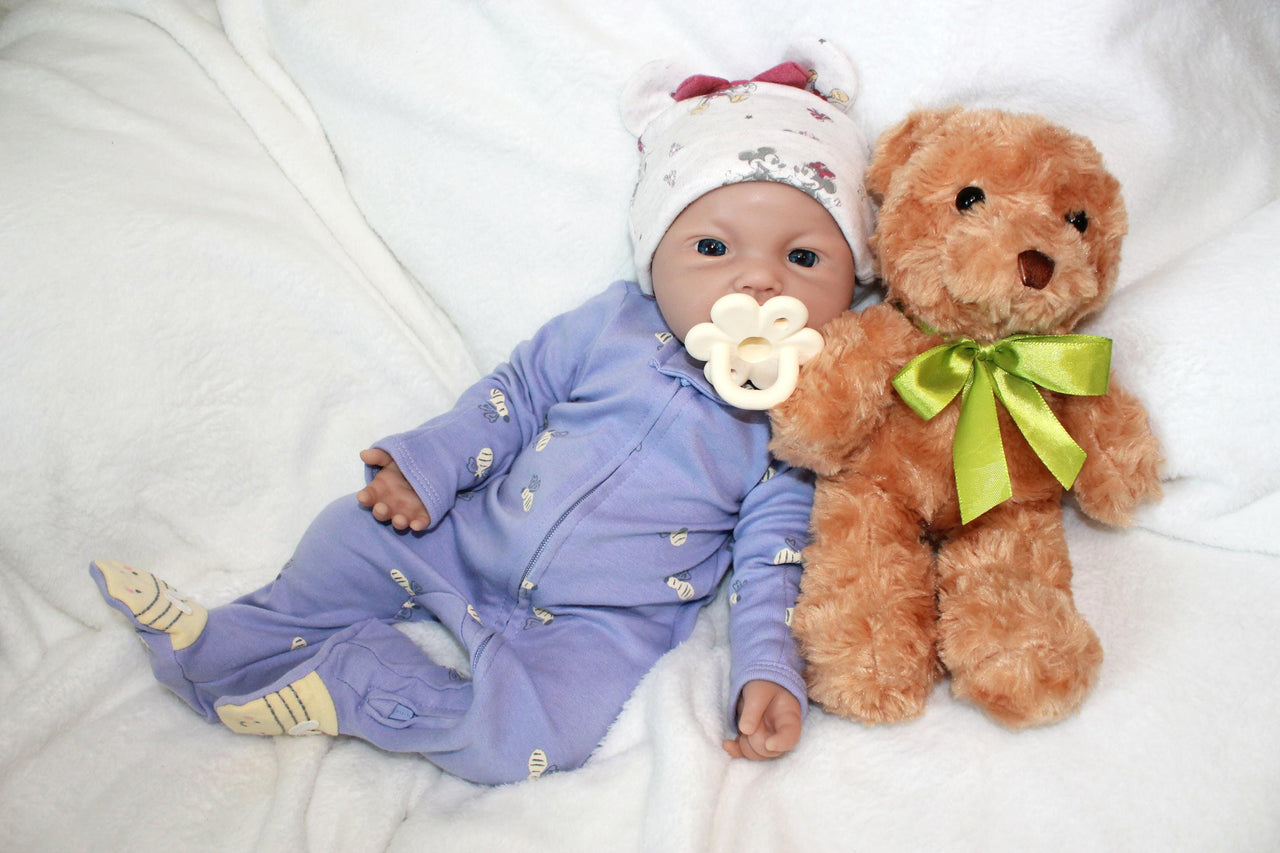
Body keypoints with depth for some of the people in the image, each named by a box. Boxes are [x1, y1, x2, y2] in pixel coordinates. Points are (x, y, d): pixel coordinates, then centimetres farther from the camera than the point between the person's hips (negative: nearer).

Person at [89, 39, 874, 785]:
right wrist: (431, 463, -2)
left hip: (595, 621, -4)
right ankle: (231, 645, 18)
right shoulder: (614, 322, -2)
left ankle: (338, 687, -11)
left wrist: (769, 673, -21)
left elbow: (773, 559, -9)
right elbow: (516, 394, 9)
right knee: (364, 530, 0)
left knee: (524, 736, -27)